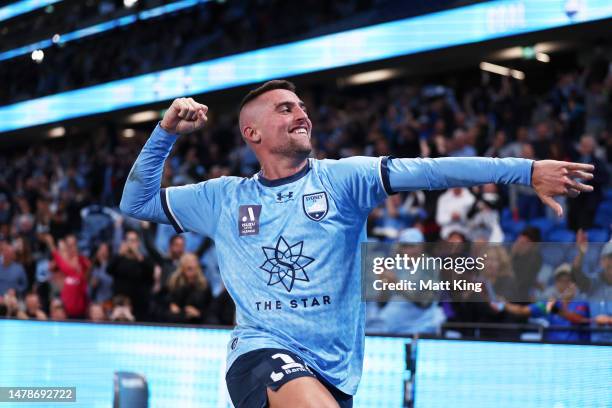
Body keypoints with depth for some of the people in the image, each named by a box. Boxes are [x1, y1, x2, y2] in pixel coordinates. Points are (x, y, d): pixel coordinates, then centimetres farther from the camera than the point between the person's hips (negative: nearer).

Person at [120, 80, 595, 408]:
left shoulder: (341, 178, 3)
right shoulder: (224, 198, 8)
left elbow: (427, 170, -10)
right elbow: (137, 203, 16)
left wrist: (527, 170, -21)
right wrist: (165, 134, 2)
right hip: (262, 353, -2)